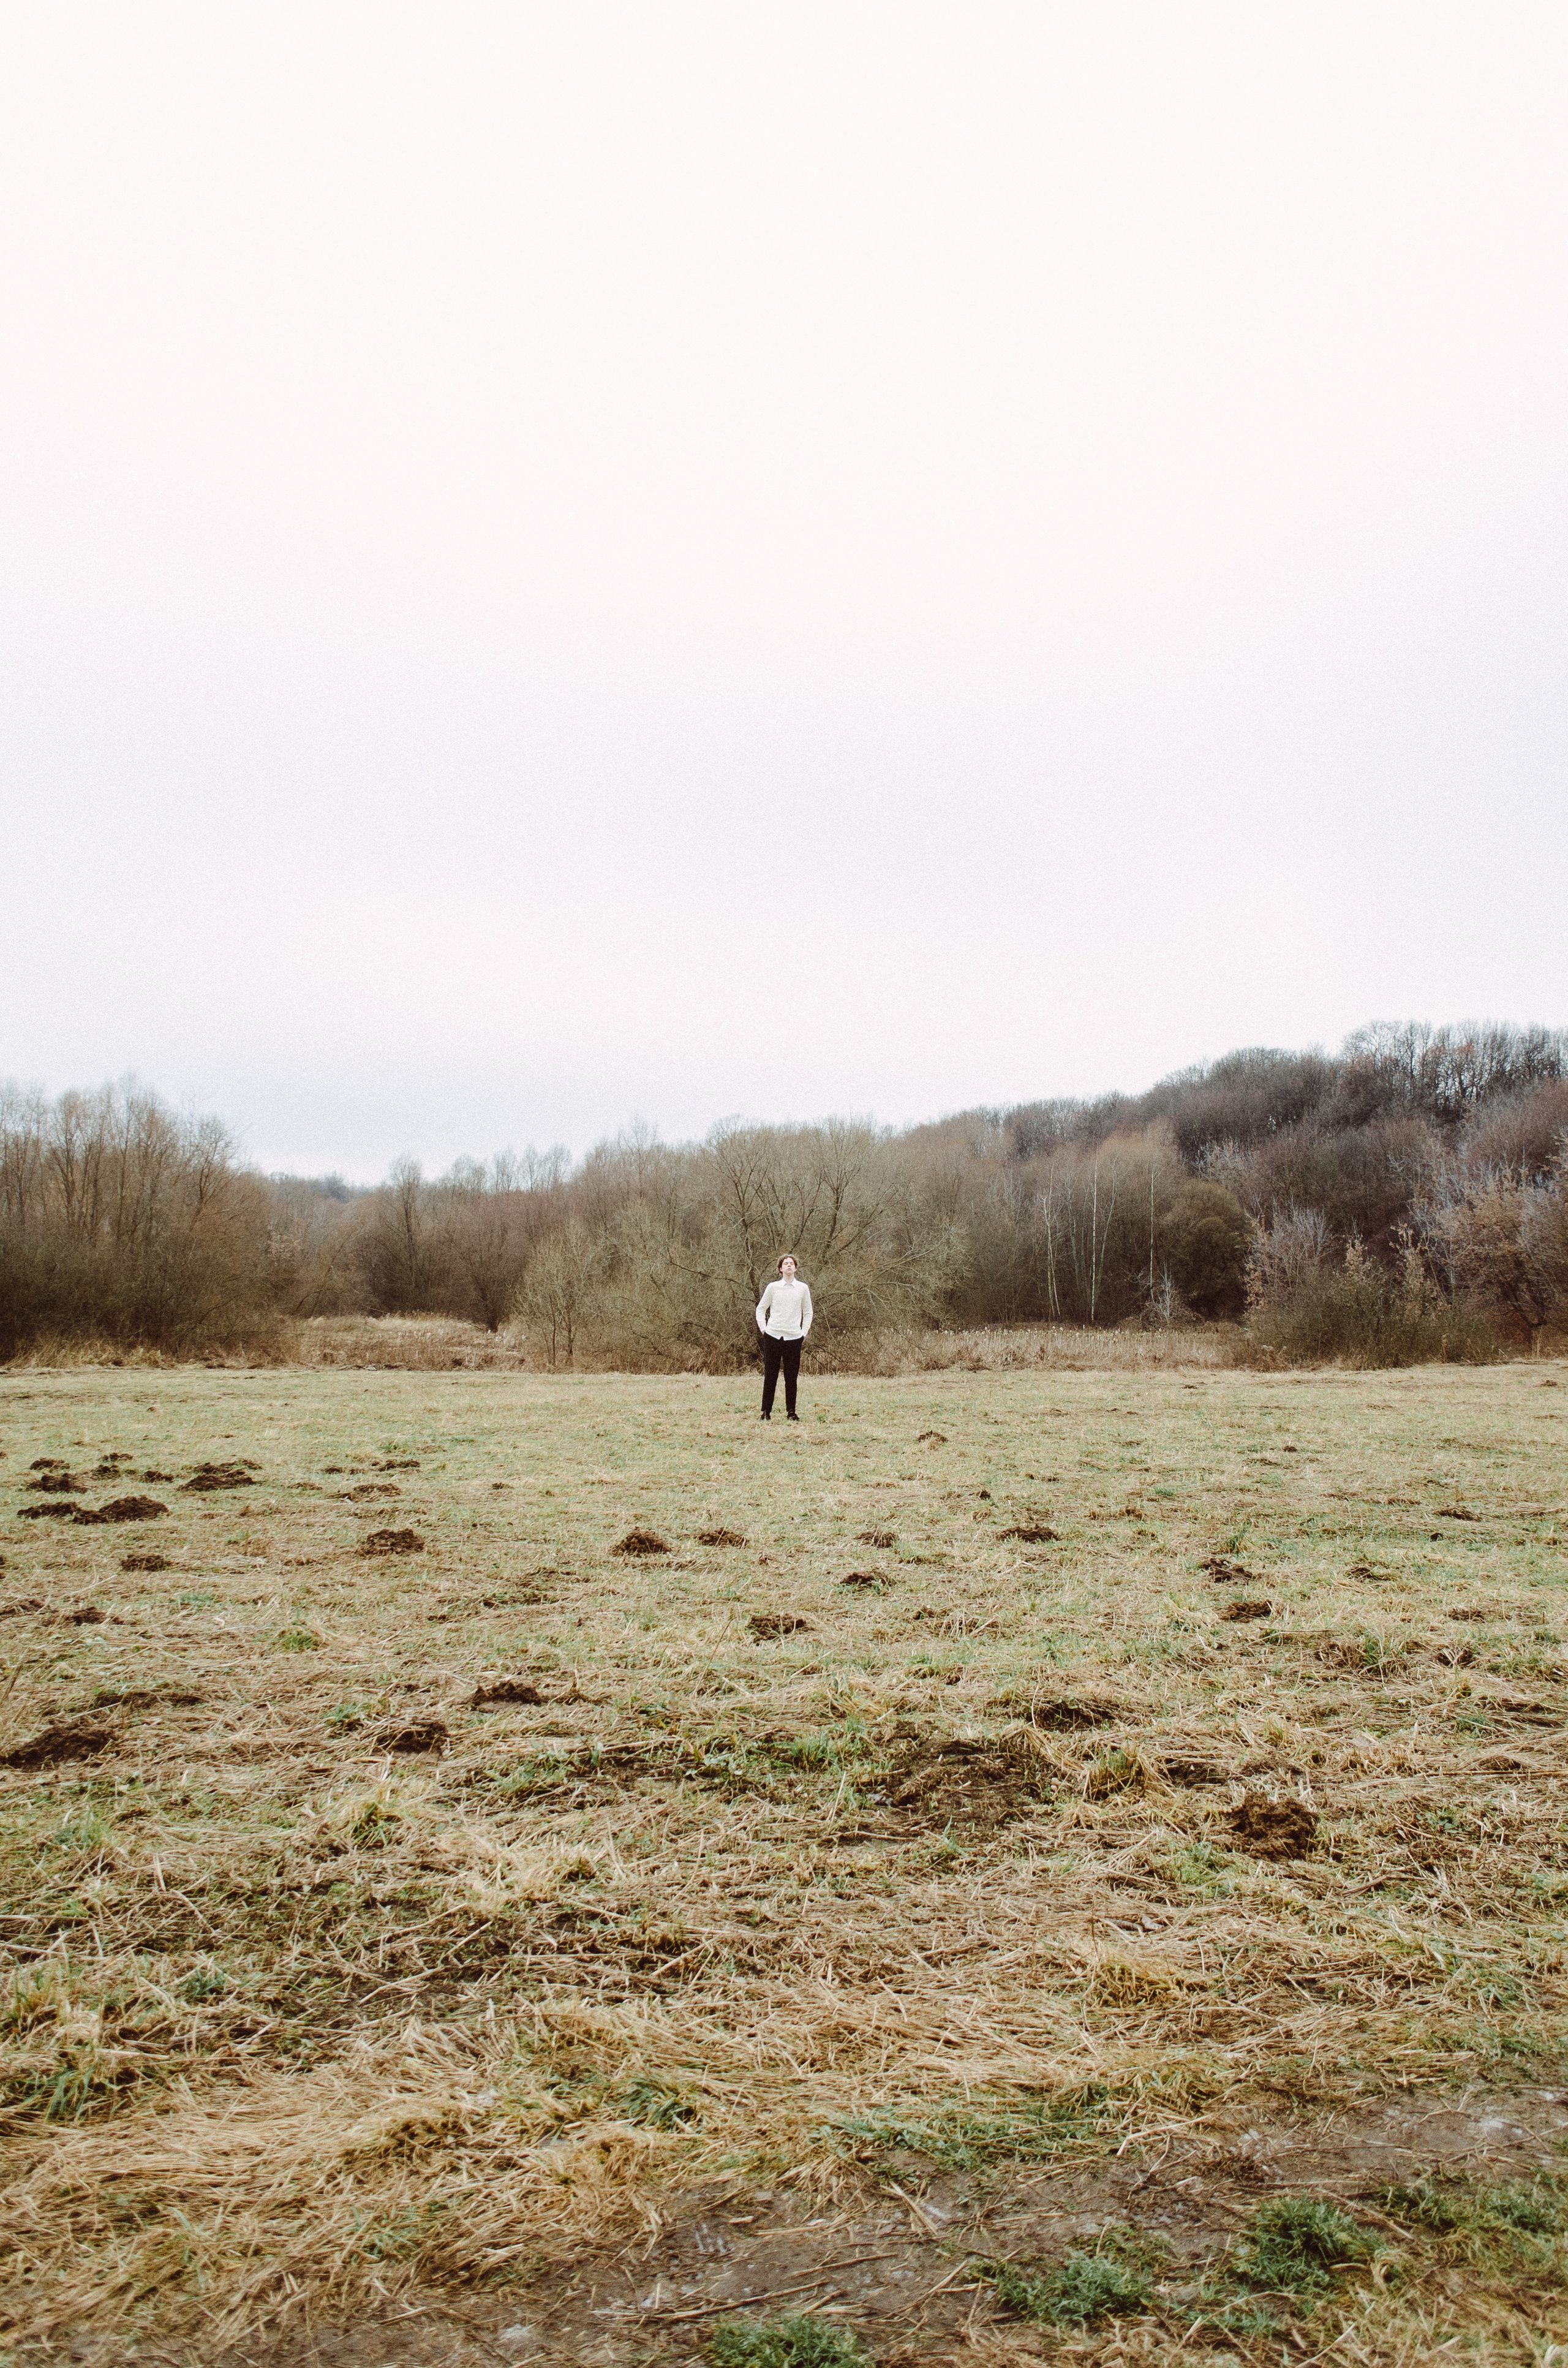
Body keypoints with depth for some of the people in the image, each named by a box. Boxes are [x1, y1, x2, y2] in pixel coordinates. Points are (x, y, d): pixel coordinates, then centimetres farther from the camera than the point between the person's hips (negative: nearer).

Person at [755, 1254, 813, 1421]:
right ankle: (766, 1412, 8)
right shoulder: (773, 1287, 3)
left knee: (792, 1377, 4)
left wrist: (804, 1332, 6)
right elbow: (761, 1309, 12)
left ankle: (791, 1412, 13)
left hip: (794, 1338, 1)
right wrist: (763, 1329, 3)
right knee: (770, 1376, 2)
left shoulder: (802, 1288, 5)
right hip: (773, 1336, 0)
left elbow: (808, 1313, 14)